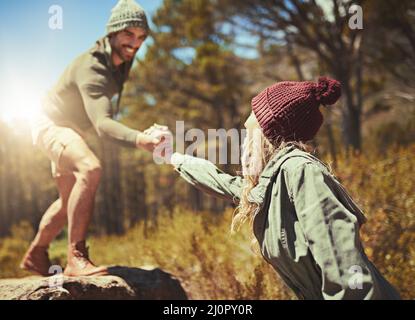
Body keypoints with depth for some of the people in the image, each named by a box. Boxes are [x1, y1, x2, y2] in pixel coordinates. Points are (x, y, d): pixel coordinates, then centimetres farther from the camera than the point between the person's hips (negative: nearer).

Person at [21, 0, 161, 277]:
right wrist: (140, 140, -64)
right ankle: (77, 258, -36)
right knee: (90, 168, -37)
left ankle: (36, 255, 38)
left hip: (70, 130, 10)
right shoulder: (92, 67, -33)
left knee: (71, 201, 18)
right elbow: (102, 124, -48)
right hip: (52, 125, -10)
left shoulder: (120, 61, -4)